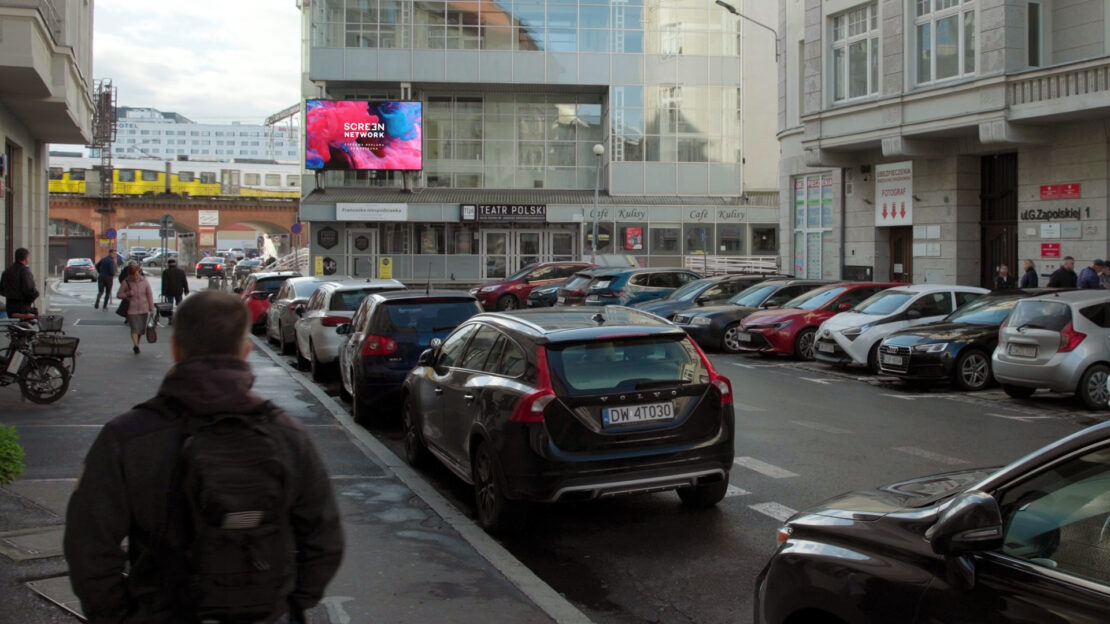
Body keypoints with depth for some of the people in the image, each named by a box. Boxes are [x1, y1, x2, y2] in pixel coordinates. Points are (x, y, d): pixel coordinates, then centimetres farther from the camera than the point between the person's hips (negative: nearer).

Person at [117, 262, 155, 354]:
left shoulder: (145, 282, -1)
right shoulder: (126, 282, -6)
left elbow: (149, 295, 4)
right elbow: (118, 295, 2)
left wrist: (152, 309, 3)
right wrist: (127, 294, -19)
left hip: (143, 309, 3)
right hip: (132, 310, -2)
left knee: (141, 329, 8)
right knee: (135, 328, -16)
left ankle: (136, 345, 25)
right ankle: (135, 345, -26)